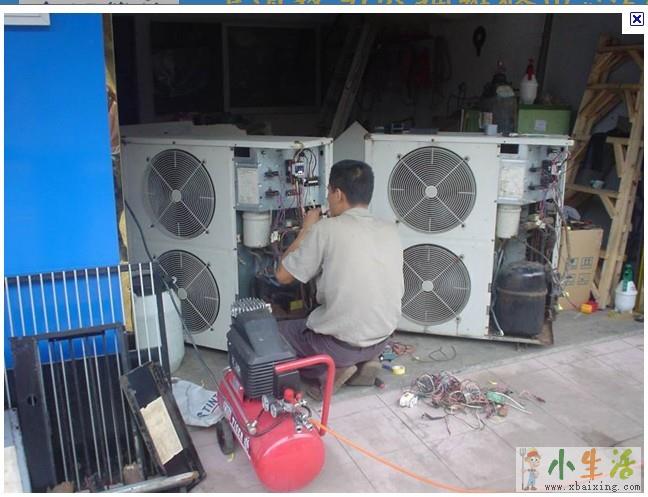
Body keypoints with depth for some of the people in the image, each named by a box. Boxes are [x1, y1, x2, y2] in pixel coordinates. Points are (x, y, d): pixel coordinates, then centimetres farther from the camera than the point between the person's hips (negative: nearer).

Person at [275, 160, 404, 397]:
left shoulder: (327, 229, -18)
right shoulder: (391, 230, -2)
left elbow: (283, 276, -8)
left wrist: (306, 230, 3)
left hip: (340, 345, -6)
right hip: (381, 340, 6)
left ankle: (329, 370, 2)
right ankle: (362, 363, 12)